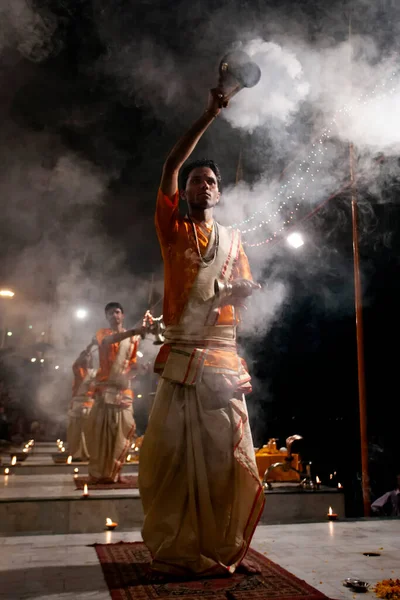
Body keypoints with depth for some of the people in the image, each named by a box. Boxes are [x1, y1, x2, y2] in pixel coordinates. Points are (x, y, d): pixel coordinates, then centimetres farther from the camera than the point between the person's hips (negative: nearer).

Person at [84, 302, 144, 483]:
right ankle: (100, 472, 0)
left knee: (123, 429, -1)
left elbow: (133, 362, 12)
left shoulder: (133, 338, 14)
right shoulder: (102, 333, 6)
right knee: (101, 428, -6)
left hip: (124, 388, 3)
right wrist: (133, 331, -35)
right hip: (105, 386, -3)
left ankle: (115, 471, 10)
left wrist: (129, 374, -11)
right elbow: (109, 340, -18)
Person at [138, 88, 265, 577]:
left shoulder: (231, 238, 17)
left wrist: (244, 290, -7)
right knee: (171, 456, -2)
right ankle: (174, 553, 12)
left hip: (223, 359, 3)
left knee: (228, 458, 2)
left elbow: (241, 291, 18)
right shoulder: (172, 229, 8)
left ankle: (225, 550, 17)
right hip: (181, 358, -2)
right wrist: (209, 114, -8)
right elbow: (170, 166, -4)